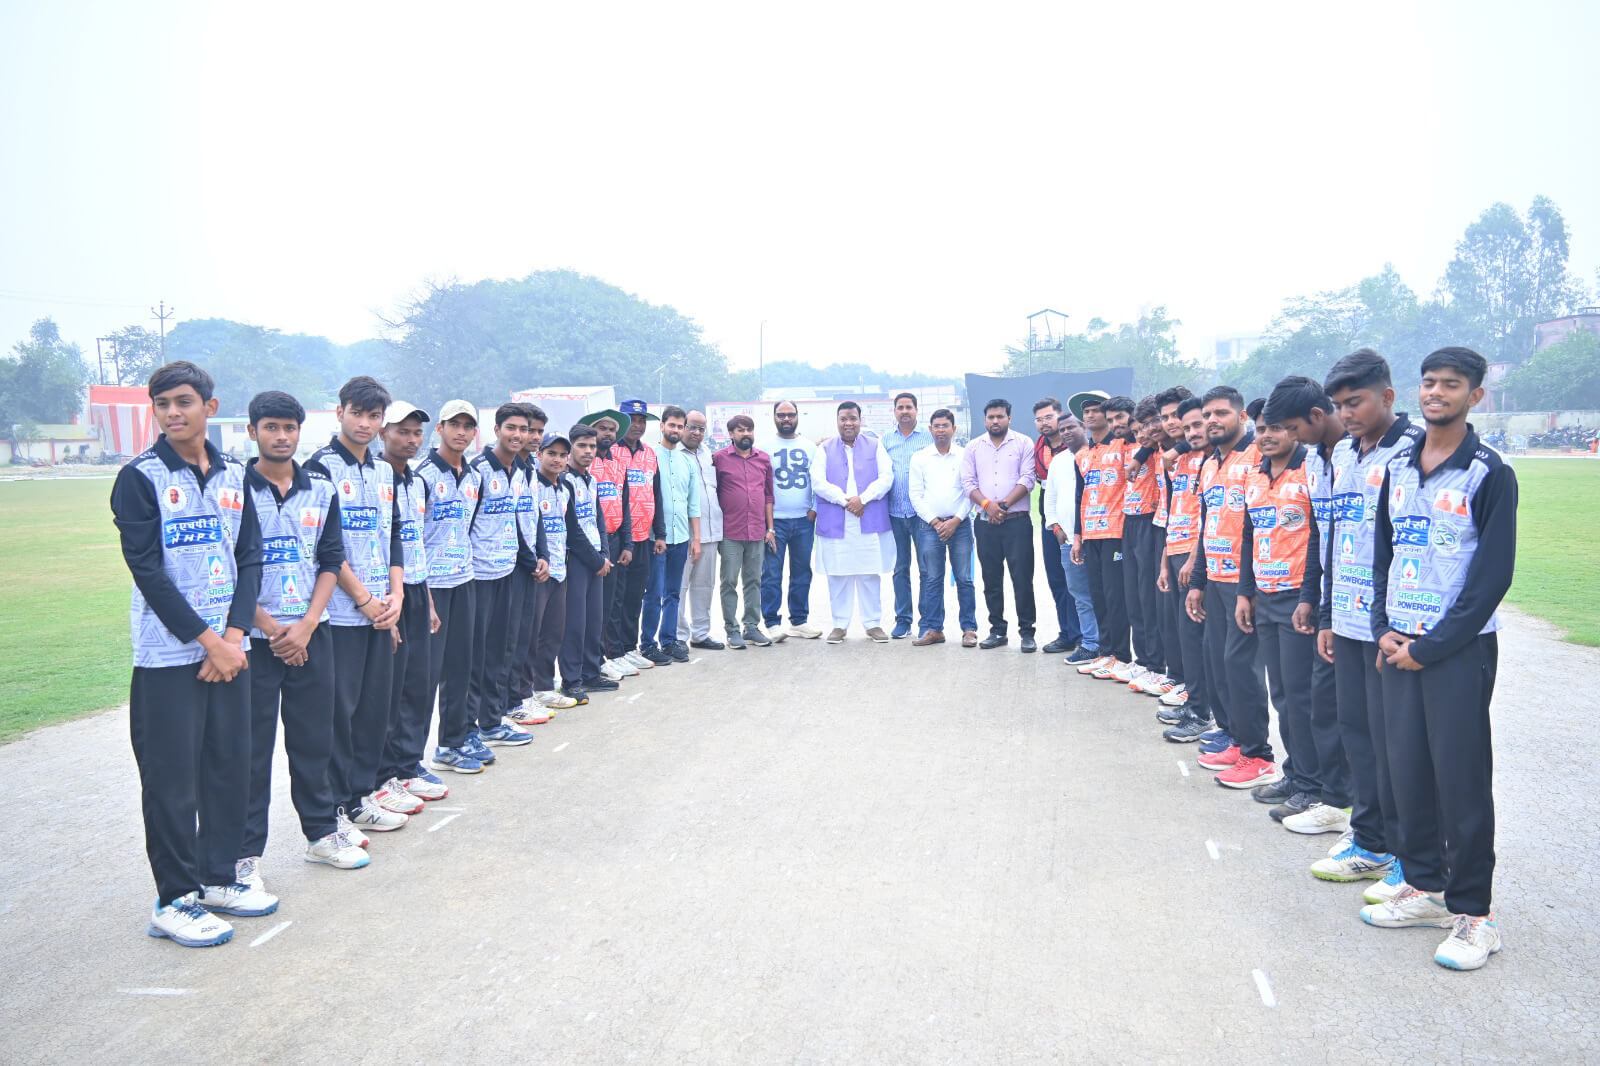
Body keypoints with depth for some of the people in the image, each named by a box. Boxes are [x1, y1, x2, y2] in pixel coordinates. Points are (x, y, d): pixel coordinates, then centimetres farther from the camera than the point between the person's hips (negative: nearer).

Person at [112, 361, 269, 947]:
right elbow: (147, 570, -11)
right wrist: (208, 640, -13)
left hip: (229, 649, 5)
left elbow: (249, 559, 7)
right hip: (168, 655, -5)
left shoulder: (233, 475, 9)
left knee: (230, 767, 11)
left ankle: (218, 877, 26)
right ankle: (174, 901, 13)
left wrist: (234, 636, -6)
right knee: (172, 781, 1)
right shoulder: (140, 477, -6)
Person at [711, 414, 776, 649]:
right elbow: (712, 494, 0)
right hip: (730, 533, -3)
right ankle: (732, 629, 9)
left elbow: (769, 495, 12)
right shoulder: (719, 458, -1)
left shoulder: (763, 459, 9)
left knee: (754, 581, 9)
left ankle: (752, 627, 17)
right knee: (730, 582, 2)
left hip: (758, 532, 3)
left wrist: (770, 528, 8)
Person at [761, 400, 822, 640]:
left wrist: (815, 508, -2)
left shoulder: (810, 447, 11)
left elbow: (818, 480, 12)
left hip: (804, 520, 3)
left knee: (802, 572, 8)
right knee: (771, 573, -4)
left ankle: (799, 620, 16)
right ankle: (772, 623, 1)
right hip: (774, 520, -3)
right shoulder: (765, 448, 2)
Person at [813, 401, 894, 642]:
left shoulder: (875, 446, 12)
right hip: (835, 523, 0)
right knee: (838, 574, 2)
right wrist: (845, 500, -13)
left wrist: (863, 498, -13)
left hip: (870, 522, 0)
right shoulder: (825, 449, 10)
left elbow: (886, 477, 0)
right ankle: (839, 624, 10)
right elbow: (819, 483, -1)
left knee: (870, 574, 2)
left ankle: (873, 622, 10)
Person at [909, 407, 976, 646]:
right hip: (929, 525, 1)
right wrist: (935, 522, -4)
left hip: (959, 524, -1)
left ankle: (969, 629, 6)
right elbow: (915, 494, 4)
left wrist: (955, 521, -8)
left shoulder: (964, 456, 4)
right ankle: (932, 629, 8)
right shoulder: (920, 458, 6)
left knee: (964, 579, 0)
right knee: (931, 580, 2)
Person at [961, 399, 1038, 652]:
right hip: (986, 523, 3)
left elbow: (1027, 479, -5)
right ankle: (997, 630, 16)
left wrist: (1004, 505, -13)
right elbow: (968, 482, 5)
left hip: (1017, 520, -3)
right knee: (991, 579, 7)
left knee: (1022, 577, -5)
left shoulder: (1023, 444, 3)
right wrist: (987, 504, -11)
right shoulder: (973, 448, 12)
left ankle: (1026, 631, 2)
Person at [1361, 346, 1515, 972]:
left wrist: (1431, 647, -13)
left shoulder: (1490, 473, -7)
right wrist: (1385, 630, 1)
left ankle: (1473, 911, 12)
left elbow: (1494, 575, -11)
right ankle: (1424, 886, 25)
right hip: (1398, 643, 5)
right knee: (1406, 767, 10)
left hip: (1459, 647, -5)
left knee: (1461, 778, -1)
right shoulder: (1397, 468, 9)